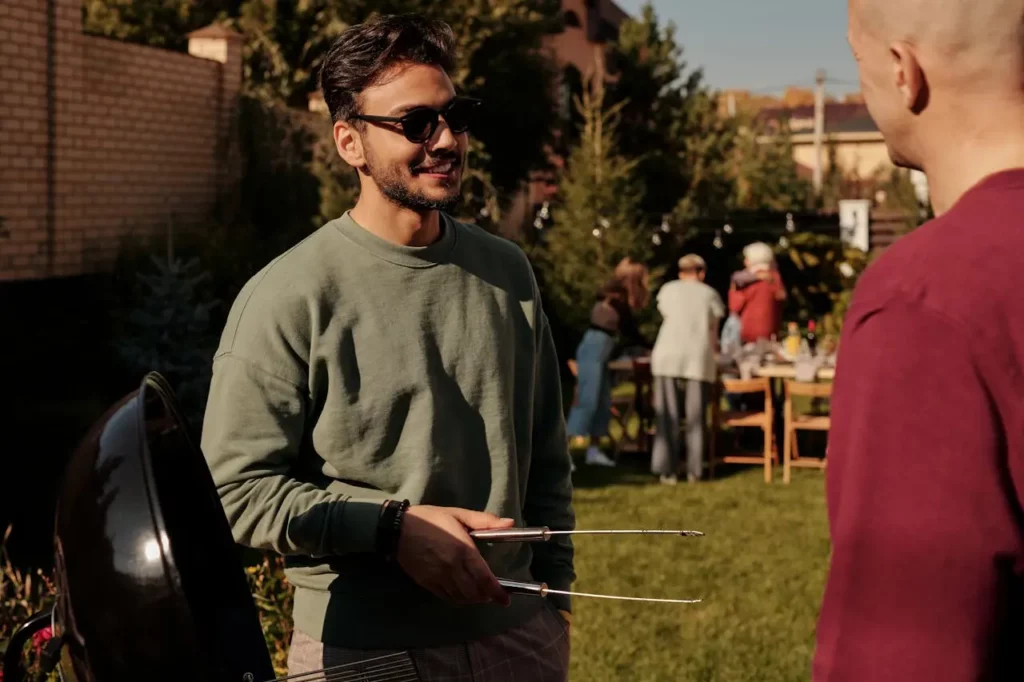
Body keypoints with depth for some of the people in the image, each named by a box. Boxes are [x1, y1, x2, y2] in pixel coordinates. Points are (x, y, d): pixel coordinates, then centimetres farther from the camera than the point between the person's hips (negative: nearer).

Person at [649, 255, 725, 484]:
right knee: (695, 417, 5)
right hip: (698, 358, 0)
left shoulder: (668, 290, 15)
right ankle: (694, 470, 5)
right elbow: (713, 333, 14)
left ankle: (668, 469, -2)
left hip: (669, 356, 1)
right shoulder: (710, 294, 13)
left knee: (668, 416, 2)